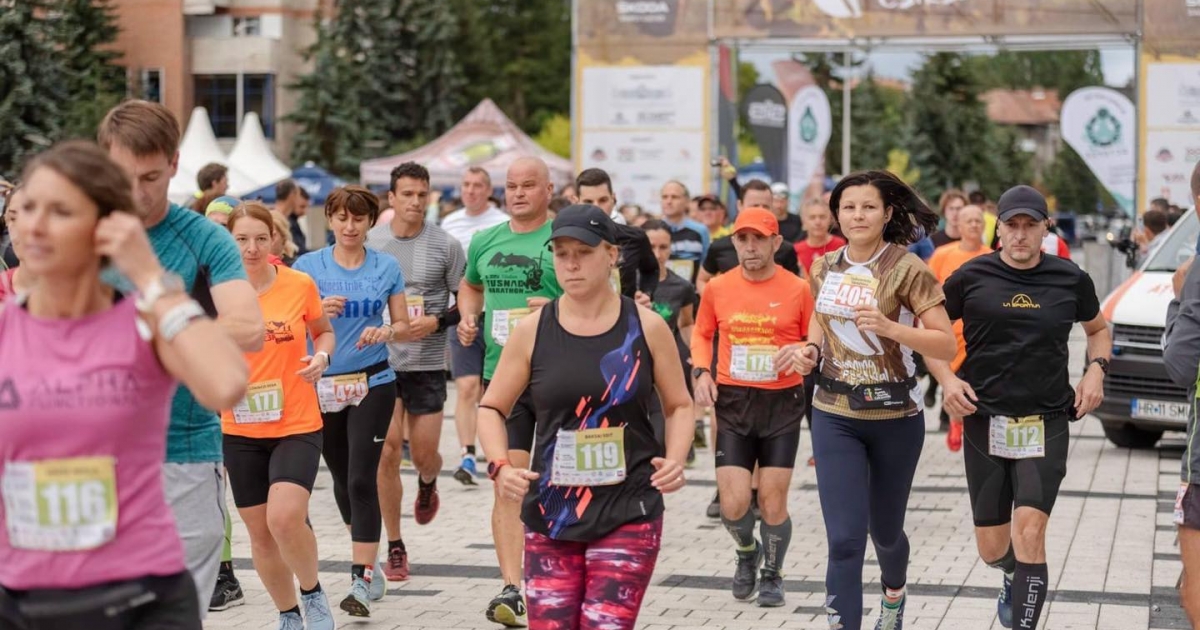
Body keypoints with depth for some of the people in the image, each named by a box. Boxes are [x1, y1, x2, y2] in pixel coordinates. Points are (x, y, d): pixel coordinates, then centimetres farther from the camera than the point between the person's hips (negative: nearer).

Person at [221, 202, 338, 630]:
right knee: (259, 531, 9)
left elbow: (324, 331, 13)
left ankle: (313, 593, 6)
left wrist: (321, 356, -8)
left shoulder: (300, 284, -5)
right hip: (240, 430, 2)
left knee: (285, 518, -22)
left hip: (297, 425, -2)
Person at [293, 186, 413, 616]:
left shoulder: (387, 268, 2)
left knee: (361, 479, -11)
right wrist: (319, 312, -20)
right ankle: (369, 566, 32)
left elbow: (403, 326, 7)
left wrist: (386, 332, -15)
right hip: (322, 385, 2)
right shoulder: (307, 266, 1)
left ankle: (362, 580, -8)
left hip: (372, 384, -2)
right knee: (342, 479, 12)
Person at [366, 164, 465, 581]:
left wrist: (437, 322, -15)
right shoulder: (369, 243, 1)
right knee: (387, 452, -3)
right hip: (381, 362, 1)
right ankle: (394, 548, 9)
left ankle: (427, 485, 42)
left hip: (428, 364, 0)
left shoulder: (445, 246, -3)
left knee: (424, 454, 2)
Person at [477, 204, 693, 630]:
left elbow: (678, 406, 11)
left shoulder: (646, 328, 0)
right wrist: (500, 466, -7)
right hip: (550, 515, 2)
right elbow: (491, 408, 10)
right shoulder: (532, 331, 1)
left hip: (628, 513, -2)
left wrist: (675, 459, -7)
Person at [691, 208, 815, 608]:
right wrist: (701, 371, 0)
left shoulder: (798, 289, -3)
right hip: (732, 402, 1)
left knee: (773, 501, 1)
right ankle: (747, 553, 28)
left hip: (782, 402, -1)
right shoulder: (717, 288, 1)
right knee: (733, 503, -6)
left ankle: (772, 574, 27)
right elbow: (701, 334, 16)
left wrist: (802, 351, -15)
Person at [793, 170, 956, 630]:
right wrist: (812, 348, -1)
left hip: (895, 417, -2)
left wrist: (890, 327, -30)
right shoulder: (825, 268, 1)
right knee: (844, 540, -9)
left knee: (885, 528, 17)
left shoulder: (907, 270, -12)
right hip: (835, 417, 2)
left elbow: (946, 345, -15)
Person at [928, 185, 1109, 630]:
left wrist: (1096, 369, 2)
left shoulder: (1071, 279, 2)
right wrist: (947, 379, -9)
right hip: (985, 423, 1)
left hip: (1047, 424, -1)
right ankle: (1017, 576, 47)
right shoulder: (971, 277, -2)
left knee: (1029, 530, -19)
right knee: (992, 549, 10)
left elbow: (1098, 328, 21)